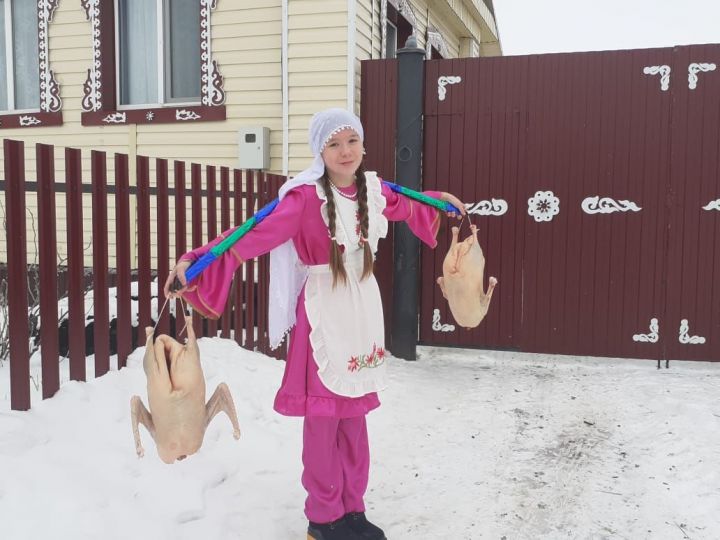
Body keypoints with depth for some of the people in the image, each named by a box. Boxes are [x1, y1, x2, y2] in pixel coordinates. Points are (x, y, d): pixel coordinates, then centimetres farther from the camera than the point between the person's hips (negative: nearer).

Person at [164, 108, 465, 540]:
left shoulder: (373, 189, 5)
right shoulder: (307, 196, -16)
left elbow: (404, 207, 28)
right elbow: (256, 235, -28)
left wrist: (440, 199, 43)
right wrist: (196, 261, -40)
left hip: (364, 308, 6)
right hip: (324, 312, -6)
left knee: (355, 413, 13)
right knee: (324, 415, 1)